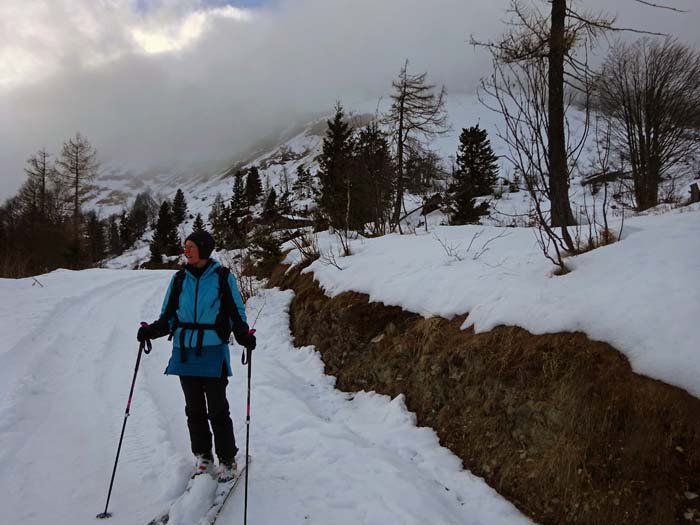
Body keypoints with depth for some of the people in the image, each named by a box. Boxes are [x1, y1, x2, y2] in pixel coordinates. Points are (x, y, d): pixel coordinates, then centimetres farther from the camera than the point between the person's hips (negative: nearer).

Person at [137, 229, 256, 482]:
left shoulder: (223, 277, -2)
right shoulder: (179, 279, 8)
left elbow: (236, 313, 2)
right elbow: (168, 317, 12)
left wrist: (244, 336, -16)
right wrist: (151, 330, -7)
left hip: (214, 353, -4)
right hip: (185, 352, 4)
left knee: (217, 410, -1)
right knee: (194, 409, 12)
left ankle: (227, 460, 15)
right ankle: (203, 456, 28)